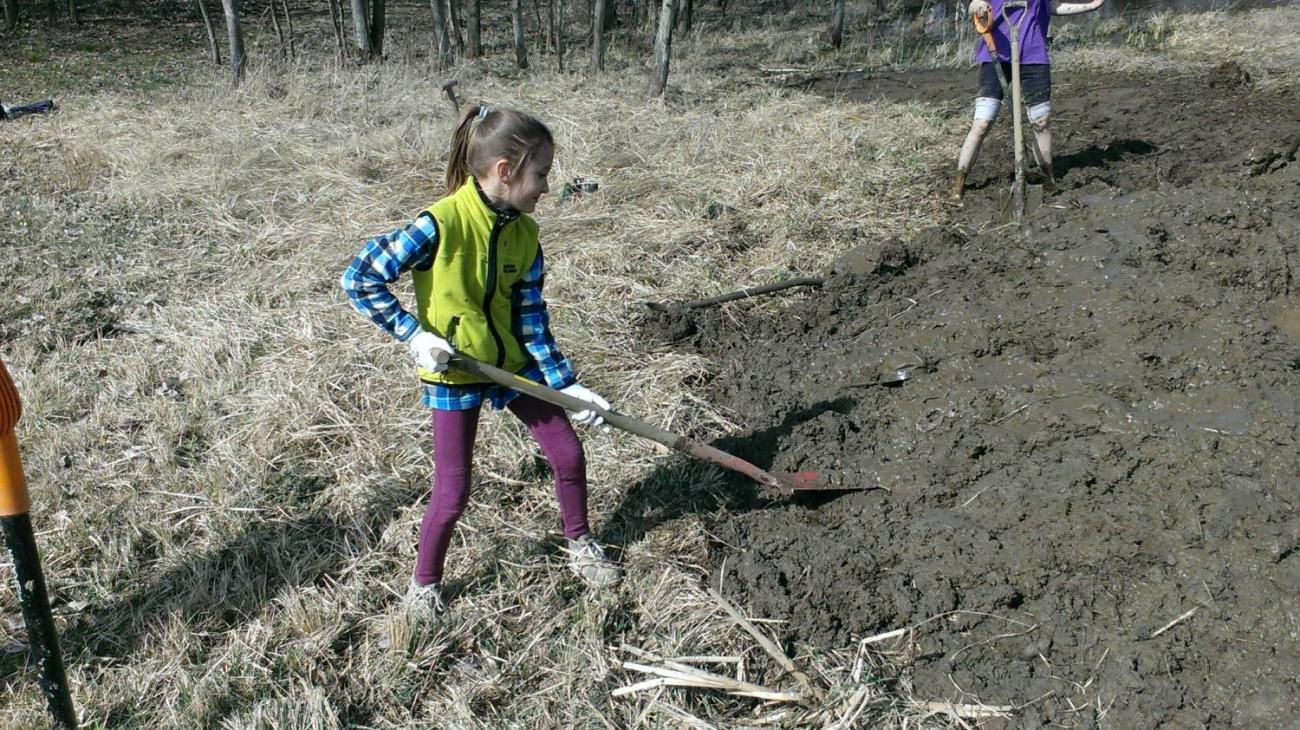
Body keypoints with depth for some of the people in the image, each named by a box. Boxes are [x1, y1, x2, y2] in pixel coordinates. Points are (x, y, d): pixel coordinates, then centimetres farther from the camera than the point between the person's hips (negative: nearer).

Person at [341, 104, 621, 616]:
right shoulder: (440, 224, -24)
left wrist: (567, 385, -6)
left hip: (513, 362, 5)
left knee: (569, 455, 9)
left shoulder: (523, 233, -6)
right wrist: (414, 334, -21)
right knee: (453, 496, -1)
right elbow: (359, 279, -18)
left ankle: (580, 547, 36)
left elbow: (532, 318, -2)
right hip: (454, 372, -5)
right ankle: (424, 584, 26)